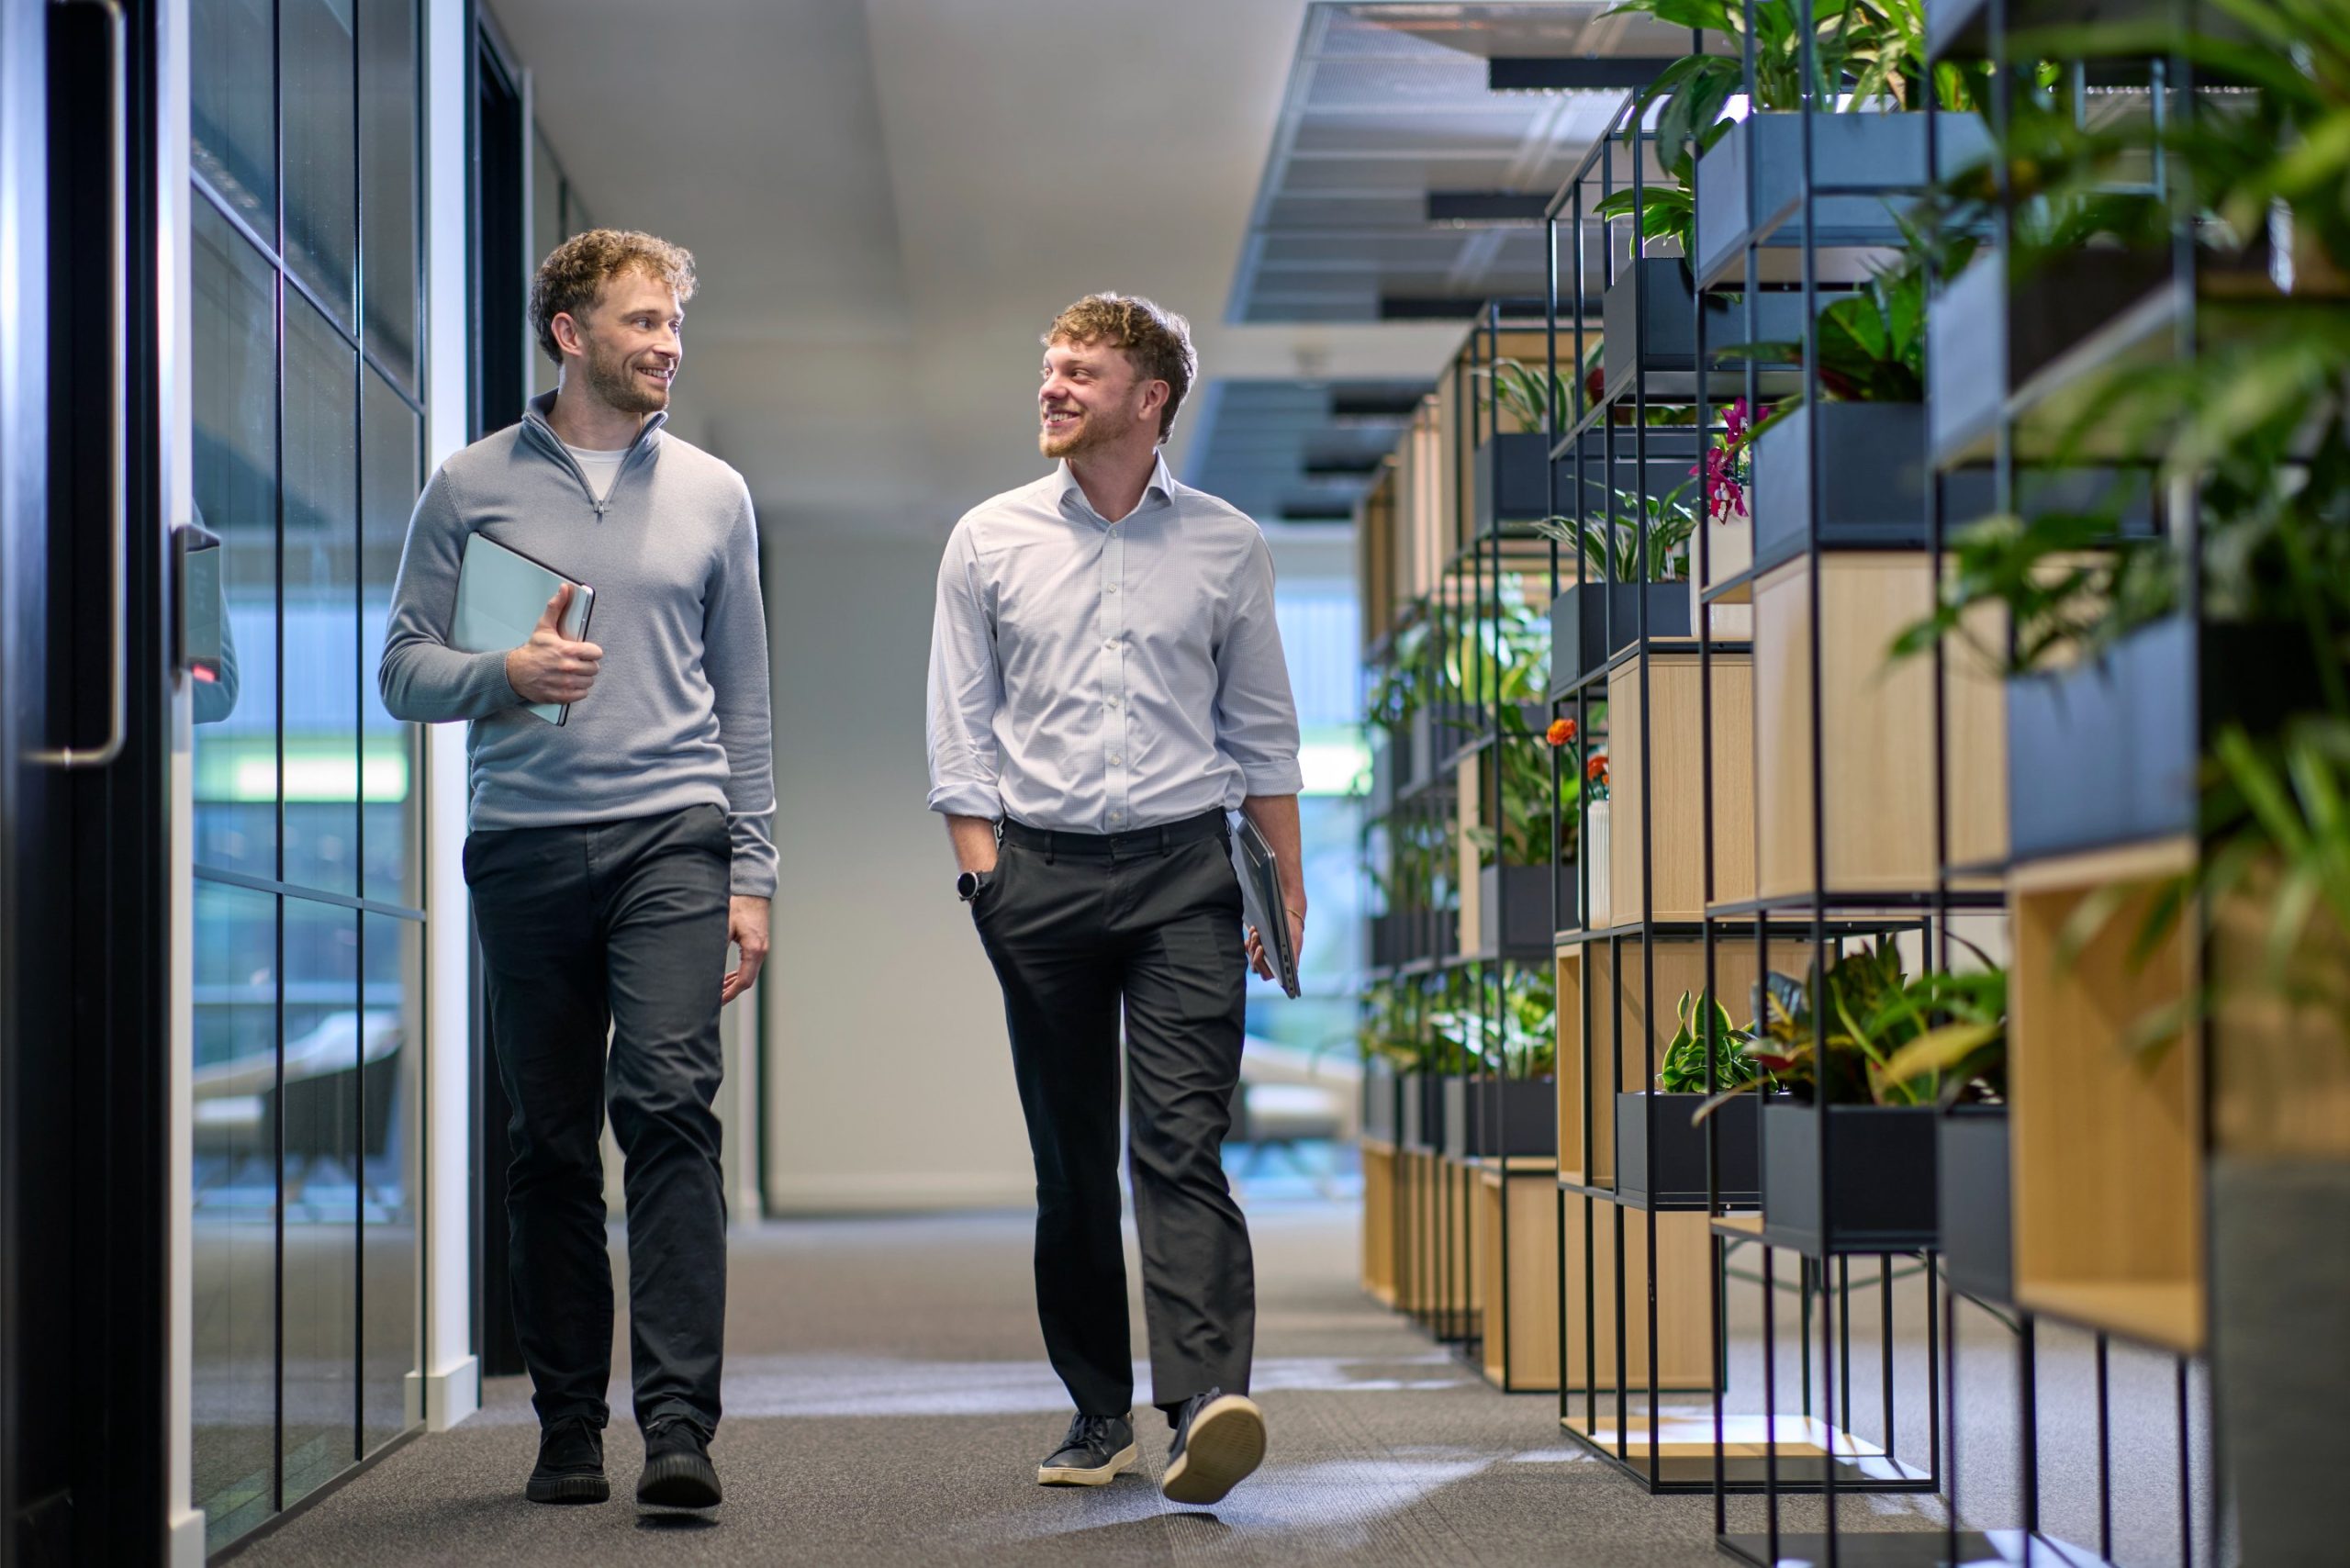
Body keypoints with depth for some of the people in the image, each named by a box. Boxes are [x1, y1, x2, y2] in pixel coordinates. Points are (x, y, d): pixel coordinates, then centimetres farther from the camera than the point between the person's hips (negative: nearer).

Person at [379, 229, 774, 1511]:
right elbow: (404, 671, 7)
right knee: (550, 1142, 5)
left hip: (672, 837, 0)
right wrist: (506, 673, -14)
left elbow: (743, 696, 15)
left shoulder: (712, 493, 13)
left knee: (667, 1104, -16)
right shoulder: (471, 488, 8)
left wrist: (751, 873, 8)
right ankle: (569, 1426, 14)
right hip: (525, 846, 0)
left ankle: (678, 1425, -19)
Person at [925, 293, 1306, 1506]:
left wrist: (1290, 887, 9)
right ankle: (1099, 1411, 13)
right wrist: (986, 876, -2)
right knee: (1071, 1162, 5)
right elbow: (961, 732, 8)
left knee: (1183, 1146, -13)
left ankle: (1206, 1408, -23)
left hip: (1181, 871, -1)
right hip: (1041, 870, 1)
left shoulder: (1226, 545, 8)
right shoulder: (989, 540, 8)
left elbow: (1262, 730, 13)